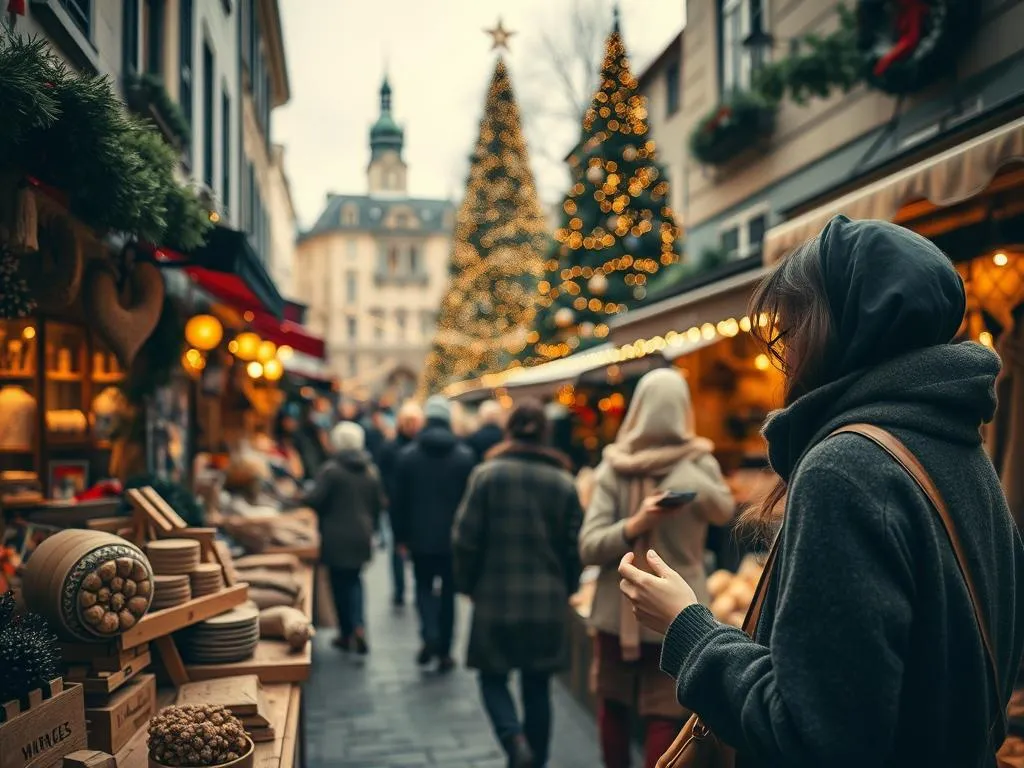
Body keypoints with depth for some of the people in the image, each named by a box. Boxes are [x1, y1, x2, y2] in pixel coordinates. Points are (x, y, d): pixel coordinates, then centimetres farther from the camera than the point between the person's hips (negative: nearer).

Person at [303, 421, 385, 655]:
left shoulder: (330, 469, -13)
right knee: (354, 579, 16)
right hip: (362, 536, 5)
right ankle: (358, 626, -4)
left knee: (340, 583, 8)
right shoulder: (370, 470, 7)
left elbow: (314, 500, -19)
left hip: (336, 537, -5)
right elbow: (379, 503, 10)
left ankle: (346, 633, 14)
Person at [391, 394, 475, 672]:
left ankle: (429, 636, -7)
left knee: (424, 587, 16)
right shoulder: (465, 456, -5)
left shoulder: (408, 454, -4)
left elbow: (399, 500, -1)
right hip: (454, 539, 0)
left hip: (421, 537, 0)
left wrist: (401, 535, 7)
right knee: (448, 593, 10)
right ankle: (444, 653, 15)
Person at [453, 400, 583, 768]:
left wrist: (468, 584, 7)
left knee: (493, 678, 12)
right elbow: (575, 547, 2)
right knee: (537, 686, 13)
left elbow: (466, 538, -7)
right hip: (548, 602, 2)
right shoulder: (564, 482, 1)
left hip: (496, 598, -2)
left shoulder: (487, 474, -6)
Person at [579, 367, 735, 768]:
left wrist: (635, 524, -26)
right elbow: (725, 510, 9)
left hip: (618, 611, 2)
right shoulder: (699, 466, -12)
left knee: (613, 705, 20)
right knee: (664, 717, 8)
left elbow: (589, 547, -16)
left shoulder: (612, 468, -9)